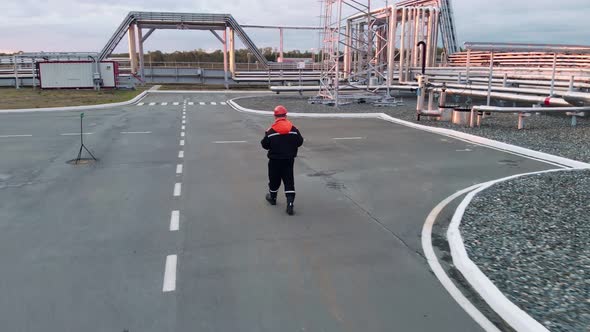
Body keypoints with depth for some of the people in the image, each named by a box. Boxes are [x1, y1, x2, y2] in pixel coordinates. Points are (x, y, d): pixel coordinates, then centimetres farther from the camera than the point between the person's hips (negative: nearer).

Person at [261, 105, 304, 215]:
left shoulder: (271, 131, -11)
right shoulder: (293, 129, -5)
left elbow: (265, 145, -4)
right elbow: (300, 142, 3)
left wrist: (266, 136, 14)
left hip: (275, 160, -1)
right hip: (289, 160, 1)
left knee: (274, 179, 17)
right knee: (289, 181, 1)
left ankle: (272, 197, 38)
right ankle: (290, 204, -9)